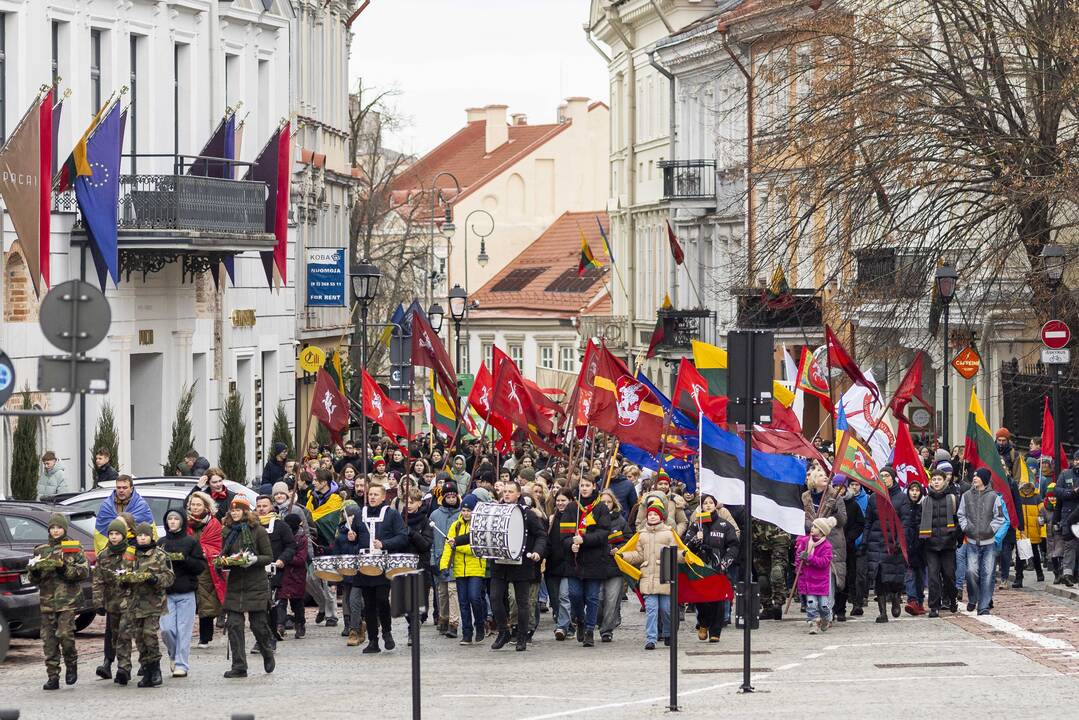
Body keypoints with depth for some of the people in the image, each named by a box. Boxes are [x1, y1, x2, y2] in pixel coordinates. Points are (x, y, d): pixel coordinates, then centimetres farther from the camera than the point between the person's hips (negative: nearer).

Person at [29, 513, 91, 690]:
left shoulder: (74, 548, 6)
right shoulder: (41, 550, 14)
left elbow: (84, 571, -2)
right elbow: (33, 578, 13)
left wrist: (64, 568, -15)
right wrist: (34, 569, -9)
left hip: (68, 600, -3)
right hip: (47, 601, 3)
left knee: (65, 634, -15)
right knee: (49, 640, -1)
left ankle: (71, 665, 10)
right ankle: (53, 677, 4)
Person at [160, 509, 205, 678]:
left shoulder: (191, 542, 2)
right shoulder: (161, 543, 10)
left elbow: (201, 566, -2)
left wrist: (184, 559, -15)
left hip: (186, 594, -2)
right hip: (166, 593, 2)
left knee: (184, 631, -4)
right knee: (166, 629, -5)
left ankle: (181, 665, 4)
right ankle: (174, 656, 21)